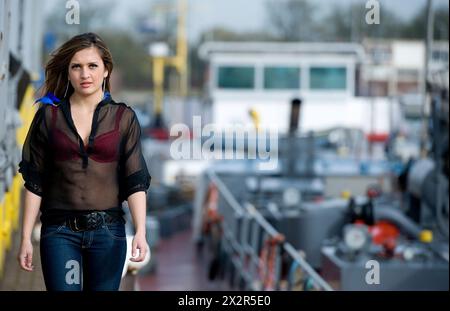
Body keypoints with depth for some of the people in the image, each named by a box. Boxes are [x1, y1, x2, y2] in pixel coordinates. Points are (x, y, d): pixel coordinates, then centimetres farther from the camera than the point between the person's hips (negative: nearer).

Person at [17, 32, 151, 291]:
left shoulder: (123, 118, 5)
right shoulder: (49, 116, 5)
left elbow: (136, 182, 1)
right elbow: (34, 182, 5)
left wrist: (141, 232, -12)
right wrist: (26, 238, 1)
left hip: (107, 230, 1)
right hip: (60, 231, 0)